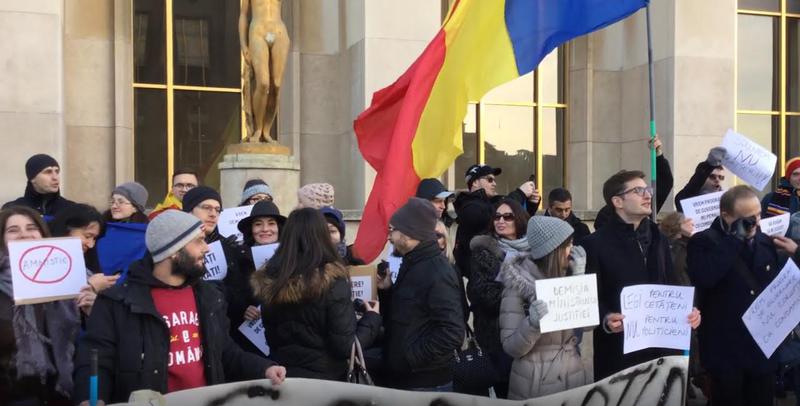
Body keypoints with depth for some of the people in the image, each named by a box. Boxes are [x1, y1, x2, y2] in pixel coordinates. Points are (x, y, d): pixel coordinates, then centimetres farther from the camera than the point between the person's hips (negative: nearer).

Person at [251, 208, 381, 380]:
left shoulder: (268, 281, -4)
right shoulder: (332, 281, -17)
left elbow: (272, 339, 6)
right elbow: (345, 347, -17)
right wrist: (372, 318, -2)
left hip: (282, 377, 4)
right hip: (326, 378, -4)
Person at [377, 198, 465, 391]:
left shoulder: (437, 272, -19)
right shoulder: (411, 265, 10)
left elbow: (452, 333, -26)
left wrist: (411, 359, -20)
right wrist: (386, 291, 0)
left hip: (426, 384, -9)